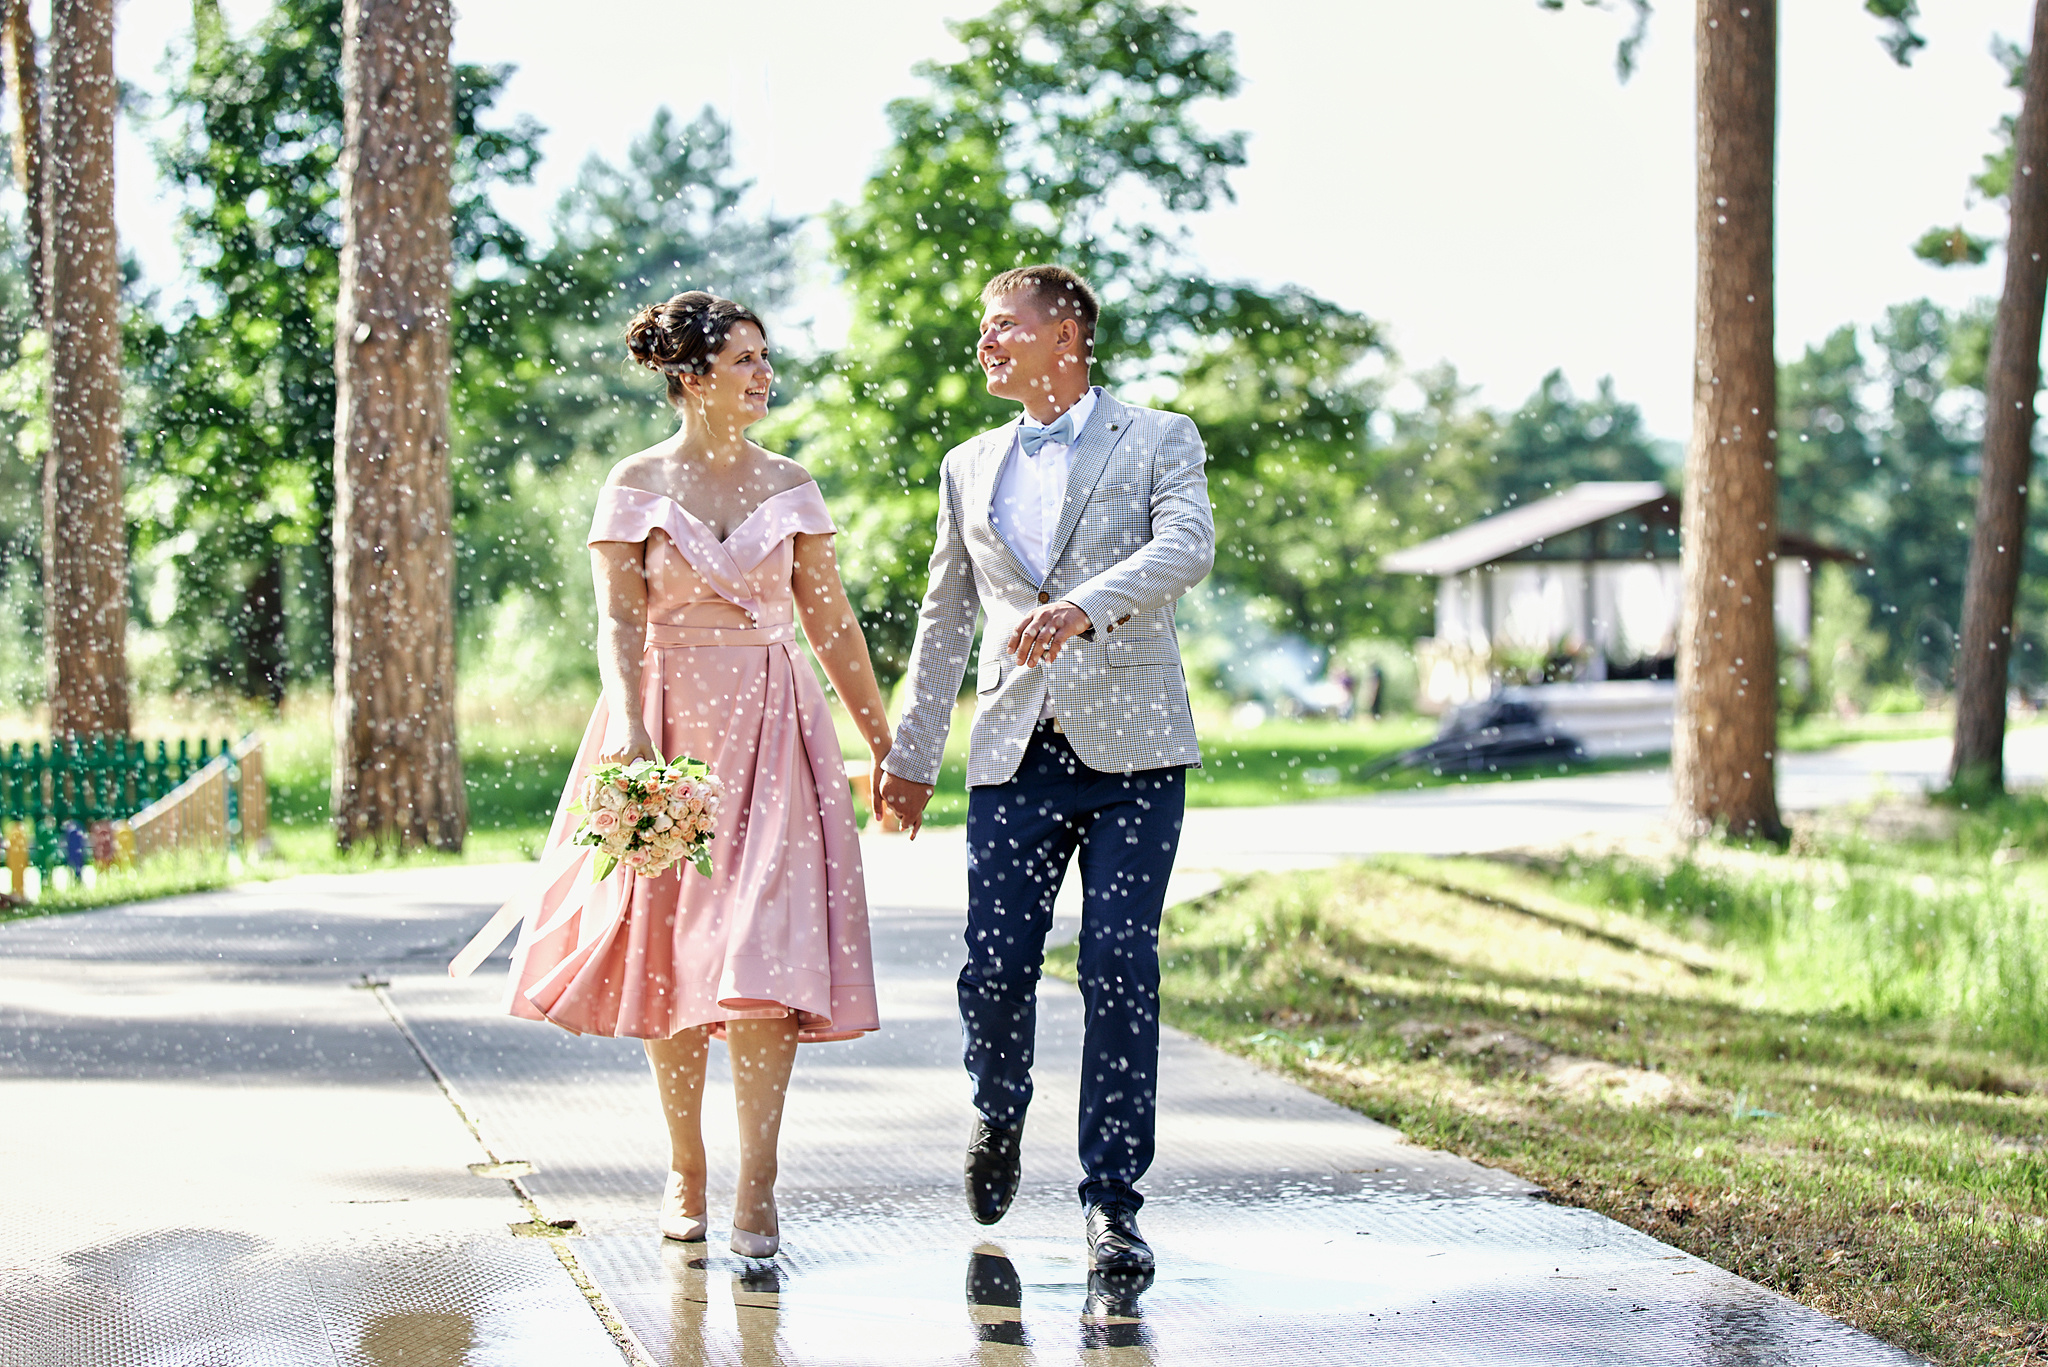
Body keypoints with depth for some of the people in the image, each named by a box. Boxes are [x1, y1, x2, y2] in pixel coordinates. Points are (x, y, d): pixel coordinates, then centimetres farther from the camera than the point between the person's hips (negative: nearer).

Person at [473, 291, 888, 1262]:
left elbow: (831, 623, 12)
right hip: (669, 724, -1)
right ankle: (685, 1170, 19)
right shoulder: (636, 484, 1)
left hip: (773, 723, 1)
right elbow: (618, 621, -7)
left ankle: (757, 1191, -11)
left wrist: (884, 737, 12)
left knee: (766, 943, -10)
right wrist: (627, 725, -22)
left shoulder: (790, 486, 8)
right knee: (671, 945, 4)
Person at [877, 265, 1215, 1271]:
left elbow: (1185, 547, -13)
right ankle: (999, 1121, 29)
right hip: (1015, 754, 3)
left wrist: (1083, 605, -30)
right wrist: (911, 752, 19)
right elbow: (945, 619, 22)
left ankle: (1113, 1202, 2)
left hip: (1131, 746, -3)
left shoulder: (1157, 440, 6)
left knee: (1120, 973, -7)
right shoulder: (969, 468, 18)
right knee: (993, 971, -2)